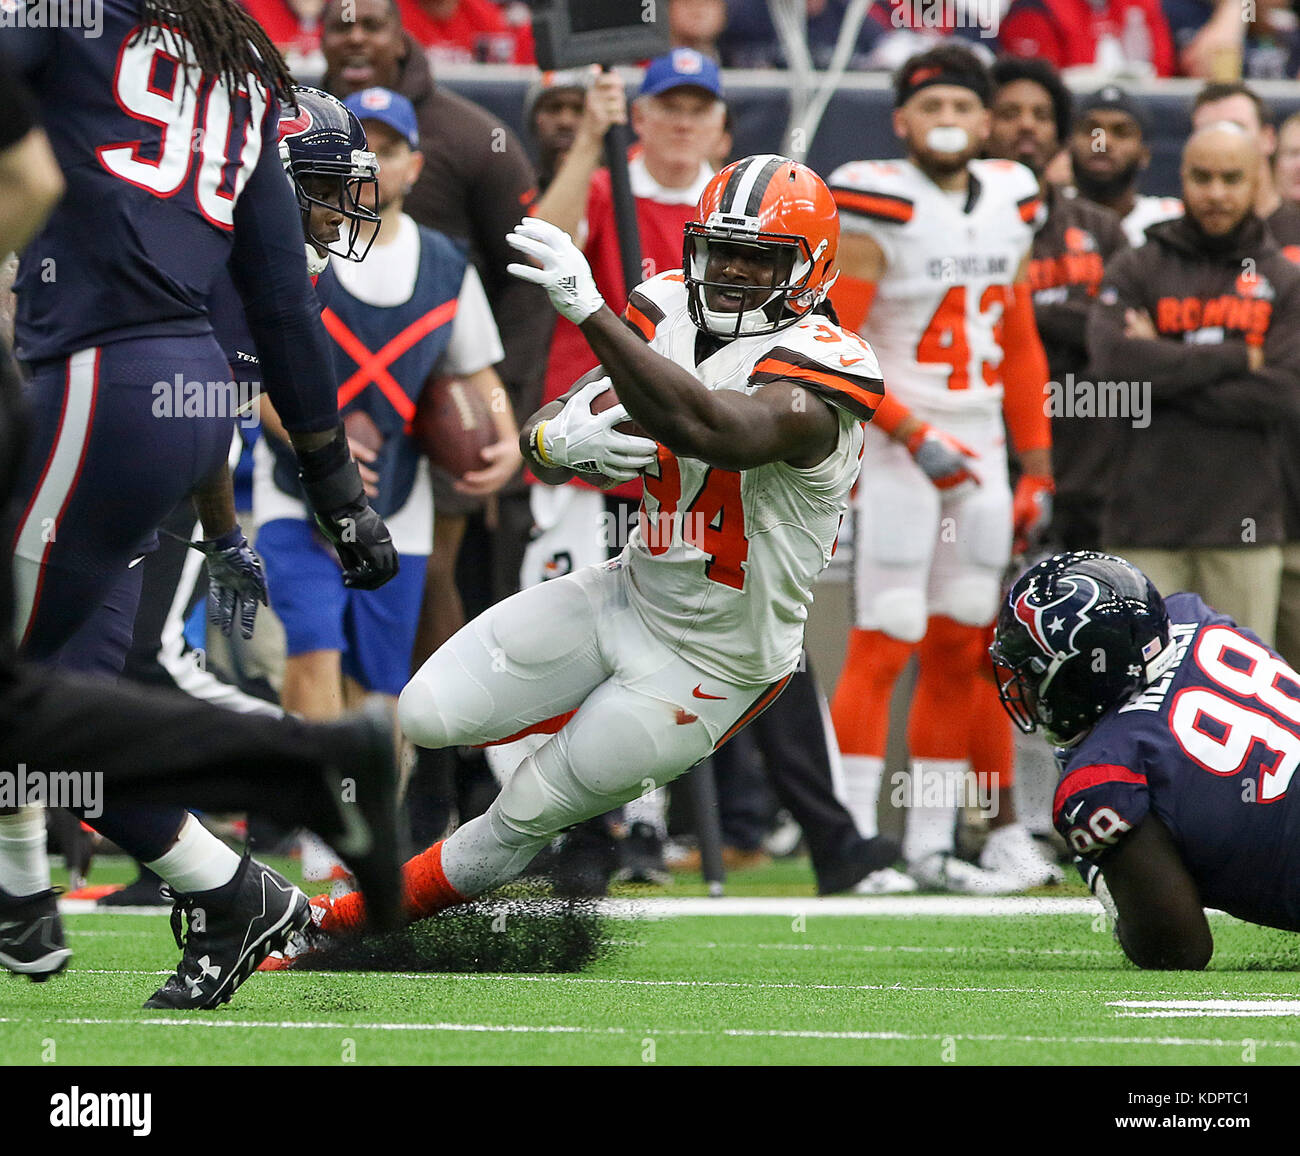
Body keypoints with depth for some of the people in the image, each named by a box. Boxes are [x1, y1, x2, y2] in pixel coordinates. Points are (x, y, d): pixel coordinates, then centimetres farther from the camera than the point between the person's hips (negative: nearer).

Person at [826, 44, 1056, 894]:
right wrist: (914, 435, -19)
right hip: (898, 446, -7)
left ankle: (931, 844, 13)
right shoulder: (878, 208, -9)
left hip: (982, 449, 7)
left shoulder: (1010, 205, 11)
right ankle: (853, 841, -9)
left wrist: (1037, 469, 15)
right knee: (883, 647, -11)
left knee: (960, 652, 8)